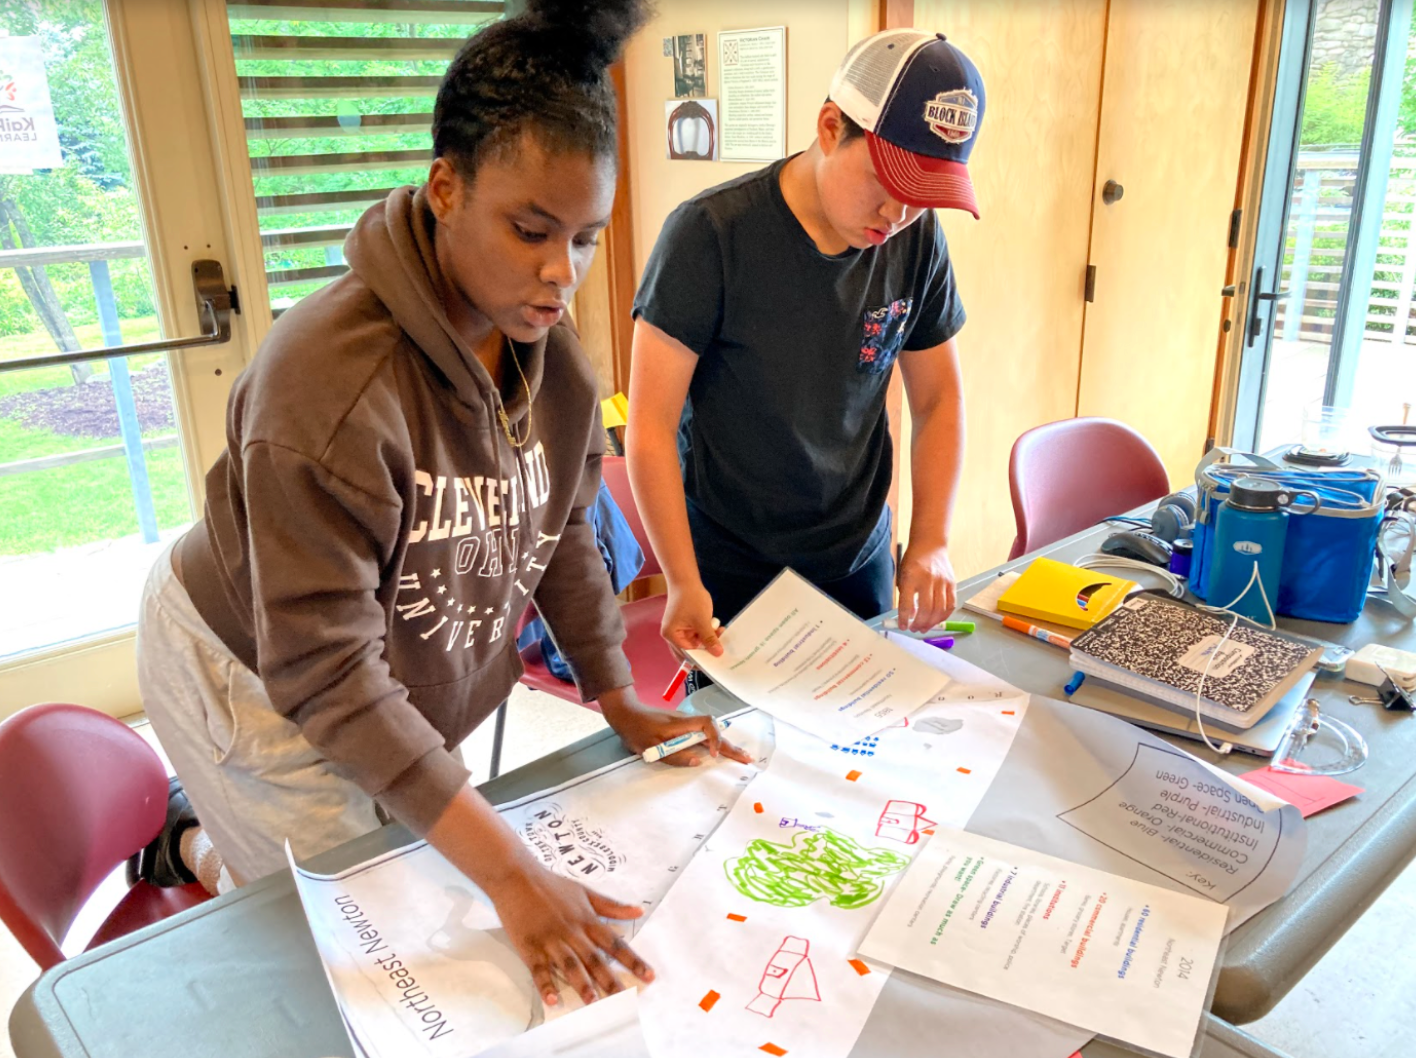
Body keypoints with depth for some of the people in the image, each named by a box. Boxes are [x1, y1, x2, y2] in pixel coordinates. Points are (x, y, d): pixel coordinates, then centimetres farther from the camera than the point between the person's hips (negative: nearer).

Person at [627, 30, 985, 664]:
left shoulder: (916, 240, -4)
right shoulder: (709, 234, -18)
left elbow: (937, 399, 5)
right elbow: (651, 424, -16)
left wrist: (930, 542, -6)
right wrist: (683, 583, -22)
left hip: (859, 564, 4)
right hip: (728, 577, -4)